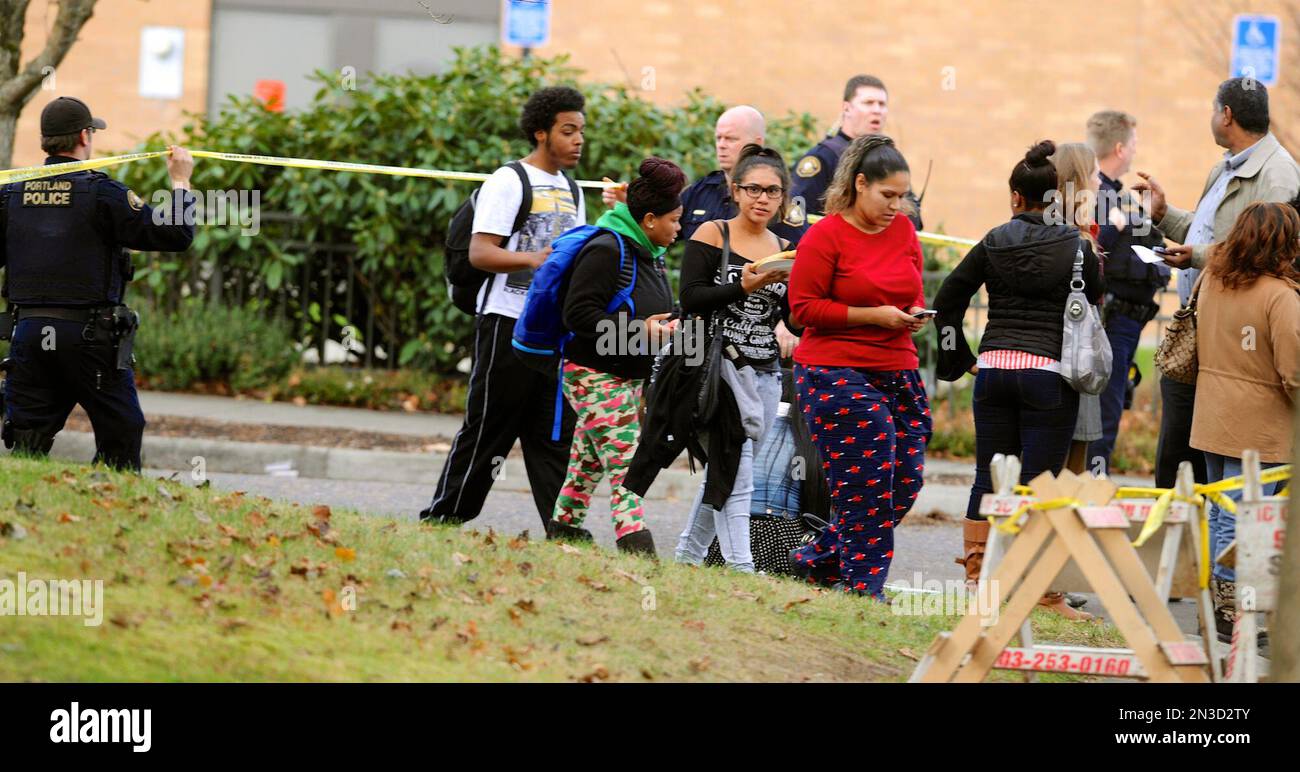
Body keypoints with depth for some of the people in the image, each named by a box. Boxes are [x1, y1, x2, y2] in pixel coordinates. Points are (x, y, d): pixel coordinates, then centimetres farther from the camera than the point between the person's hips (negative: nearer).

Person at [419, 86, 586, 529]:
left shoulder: (571, 191, 18)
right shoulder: (509, 182, -7)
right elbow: (479, 253, -15)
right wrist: (532, 259, -30)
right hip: (509, 322, -7)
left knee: (555, 432, 3)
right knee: (488, 428, -4)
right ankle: (443, 516, 3)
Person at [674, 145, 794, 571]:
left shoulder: (785, 250, 12)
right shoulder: (712, 236, -2)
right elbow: (690, 299, -9)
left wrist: (792, 285, -7)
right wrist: (743, 286, -18)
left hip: (766, 373, 5)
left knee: (725, 469, 8)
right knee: (734, 473, -13)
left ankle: (688, 553, 22)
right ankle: (740, 567, -16)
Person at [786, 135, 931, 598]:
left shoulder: (903, 230, 11)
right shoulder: (825, 237, -8)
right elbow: (804, 307, -10)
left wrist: (916, 313, 0)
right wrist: (874, 316, -15)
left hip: (897, 372, 7)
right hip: (836, 374, -7)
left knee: (904, 484, 2)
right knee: (866, 485, -12)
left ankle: (815, 561, 17)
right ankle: (863, 587, -2)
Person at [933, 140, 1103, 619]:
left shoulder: (993, 244, 5)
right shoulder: (1077, 249, -2)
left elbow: (947, 300, 9)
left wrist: (959, 358, 17)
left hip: (994, 369, 3)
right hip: (1050, 373, -3)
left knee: (989, 477, 11)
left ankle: (976, 577, 14)